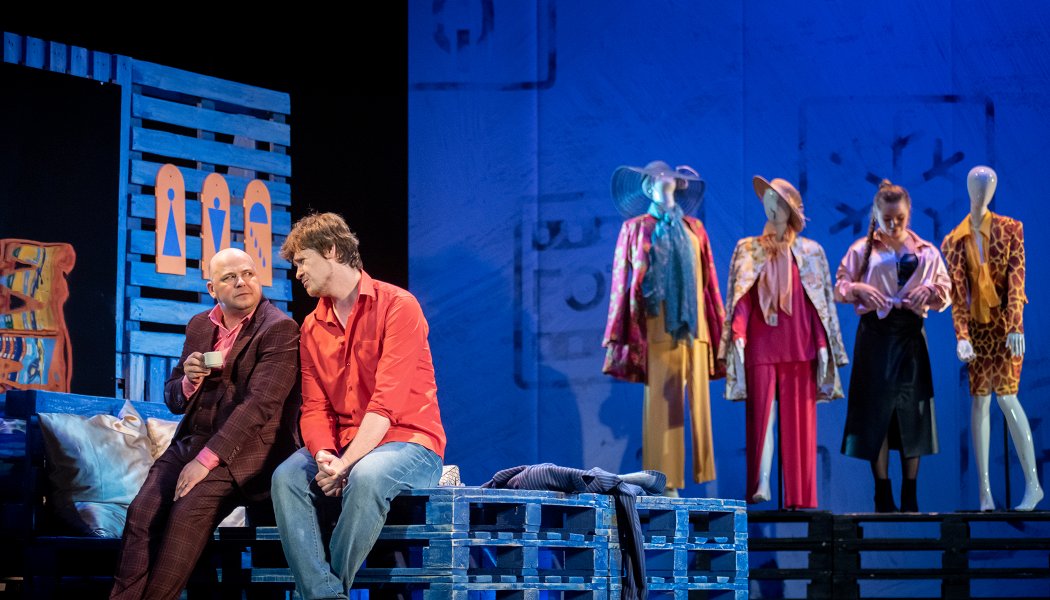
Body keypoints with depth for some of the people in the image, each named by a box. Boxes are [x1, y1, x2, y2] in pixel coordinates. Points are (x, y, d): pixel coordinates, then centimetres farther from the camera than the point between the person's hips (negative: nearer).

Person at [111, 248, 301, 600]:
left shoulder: (279, 329, -6)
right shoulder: (199, 326, 16)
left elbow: (260, 403, -17)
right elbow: (173, 399, 21)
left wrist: (207, 459, -23)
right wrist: (190, 380, -5)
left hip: (248, 450, -6)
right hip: (191, 442, 6)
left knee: (190, 508, -30)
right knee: (143, 511, -21)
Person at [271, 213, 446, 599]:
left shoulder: (397, 306, -8)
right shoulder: (312, 327, 14)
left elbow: (387, 400, -17)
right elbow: (315, 407, 6)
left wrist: (346, 463, -24)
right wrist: (324, 455, -16)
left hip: (408, 443, -6)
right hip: (342, 450, 6)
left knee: (366, 476, -37)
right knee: (287, 477, -24)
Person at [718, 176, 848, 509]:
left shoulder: (810, 252, 13)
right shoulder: (748, 250, 12)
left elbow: (821, 302, 10)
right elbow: (740, 299, 5)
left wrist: (823, 344, 1)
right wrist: (738, 338, -6)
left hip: (800, 347, 0)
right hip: (761, 345, 0)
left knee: (799, 420, -2)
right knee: (761, 415, -9)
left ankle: (799, 495, -2)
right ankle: (760, 486, -15)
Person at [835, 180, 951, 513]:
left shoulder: (926, 252, 8)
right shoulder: (861, 250, 5)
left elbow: (946, 292, 10)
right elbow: (839, 287, 6)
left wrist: (931, 290, -12)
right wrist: (857, 289, -14)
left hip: (910, 334, 1)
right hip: (875, 333, -1)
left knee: (911, 410, 1)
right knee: (876, 410, -3)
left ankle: (910, 497, 6)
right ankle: (883, 495, 4)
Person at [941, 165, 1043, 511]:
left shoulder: (1010, 230, 0)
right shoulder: (953, 242, 3)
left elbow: (1016, 279, -9)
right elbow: (957, 293, -4)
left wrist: (1016, 327, -20)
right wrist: (961, 336, -16)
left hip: (1004, 323, -2)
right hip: (975, 325, 2)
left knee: (1005, 395, -12)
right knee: (979, 399, 0)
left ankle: (1033, 484, -7)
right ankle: (984, 490, 1)